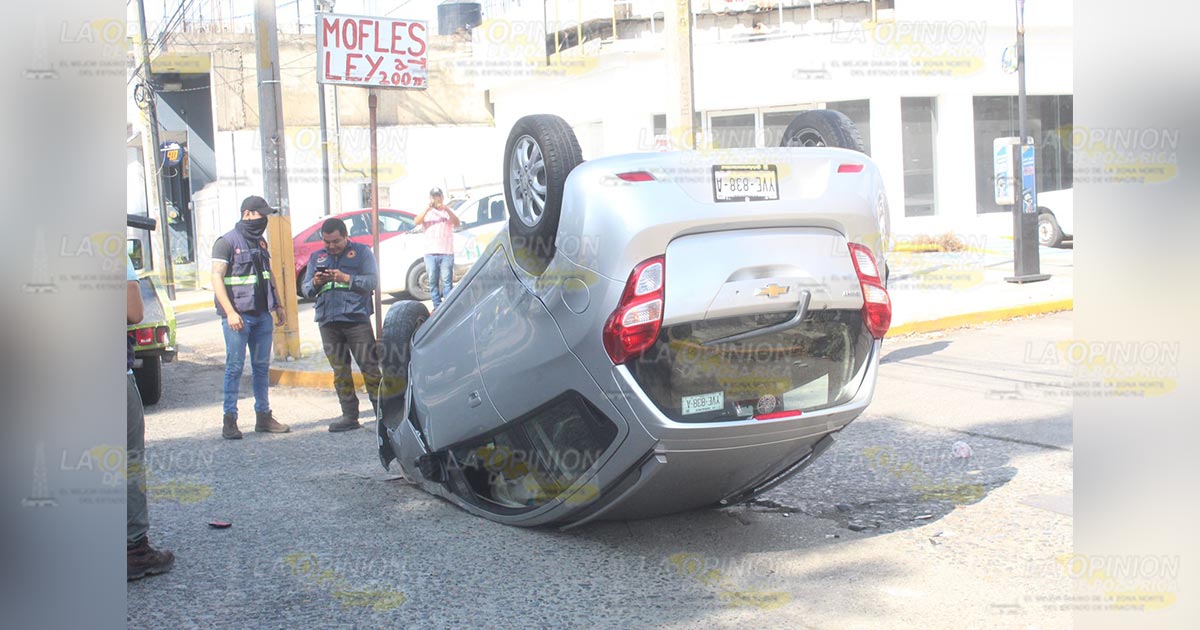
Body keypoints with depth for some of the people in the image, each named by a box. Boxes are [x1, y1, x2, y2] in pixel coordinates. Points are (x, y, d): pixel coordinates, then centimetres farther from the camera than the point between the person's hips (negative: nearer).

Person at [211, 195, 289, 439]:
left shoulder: (260, 242, 15)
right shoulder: (227, 242, -7)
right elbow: (217, 278, -12)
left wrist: (278, 305, 19)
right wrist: (230, 312, -19)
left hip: (262, 315, 7)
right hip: (238, 315, -7)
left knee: (262, 366, 9)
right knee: (235, 366, -4)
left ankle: (263, 416, 16)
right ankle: (229, 420, 1)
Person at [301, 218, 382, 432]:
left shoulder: (361, 252, 7)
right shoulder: (317, 257, 19)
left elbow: (373, 281, -3)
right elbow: (305, 288, 16)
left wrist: (346, 278, -14)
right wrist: (315, 283, -6)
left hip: (356, 318, -4)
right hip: (328, 322, 5)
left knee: (369, 366, -7)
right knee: (340, 370, 6)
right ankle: (349, 416, 11)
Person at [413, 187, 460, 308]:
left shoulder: (448, 212, 12)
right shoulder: (426, 212, 14)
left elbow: (457, 223, -8)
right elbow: (416, 222, -6)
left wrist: (446, 209, -22)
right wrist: (427, 208, -18)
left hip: (446, 253, -2)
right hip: (430, 253, 2)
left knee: (446, 281, -6)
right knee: (433, 281, 3)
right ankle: (437, 306, 8)